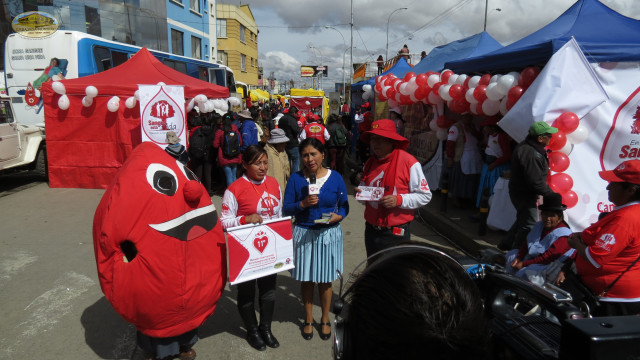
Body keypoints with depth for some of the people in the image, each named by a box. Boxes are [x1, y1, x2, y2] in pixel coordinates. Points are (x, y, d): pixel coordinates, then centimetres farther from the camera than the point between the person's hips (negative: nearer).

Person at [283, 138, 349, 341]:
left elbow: (344, 206, 3)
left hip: (329, 234, 0)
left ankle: (325, 319, 35)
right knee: (306, 279, 12)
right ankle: (308, 320, 34)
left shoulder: (336, 178, -4)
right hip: (303, 234, 0)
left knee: (325, 279, 13)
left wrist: (338, 216, -17)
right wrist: (302, 204, -21)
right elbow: (287, 210, -4)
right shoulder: (296, 178, -4)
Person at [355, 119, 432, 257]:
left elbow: (425, 195, -10)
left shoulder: (409, 162, -11)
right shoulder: (369, 163, 9)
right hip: (371, 229, 6)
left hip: (396, 234, -6)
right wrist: (360, 193, 1)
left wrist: (399, 200, -23)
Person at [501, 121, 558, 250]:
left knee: (522, 220, 26)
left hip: (519, 191, 11)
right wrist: (551, 194, -16)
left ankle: (505, 244, 39)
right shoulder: (531, 155, -30)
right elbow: (536, 182, -27)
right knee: (528, 226, 3)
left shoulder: (525, 146, 4)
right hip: (525, 196, -11)